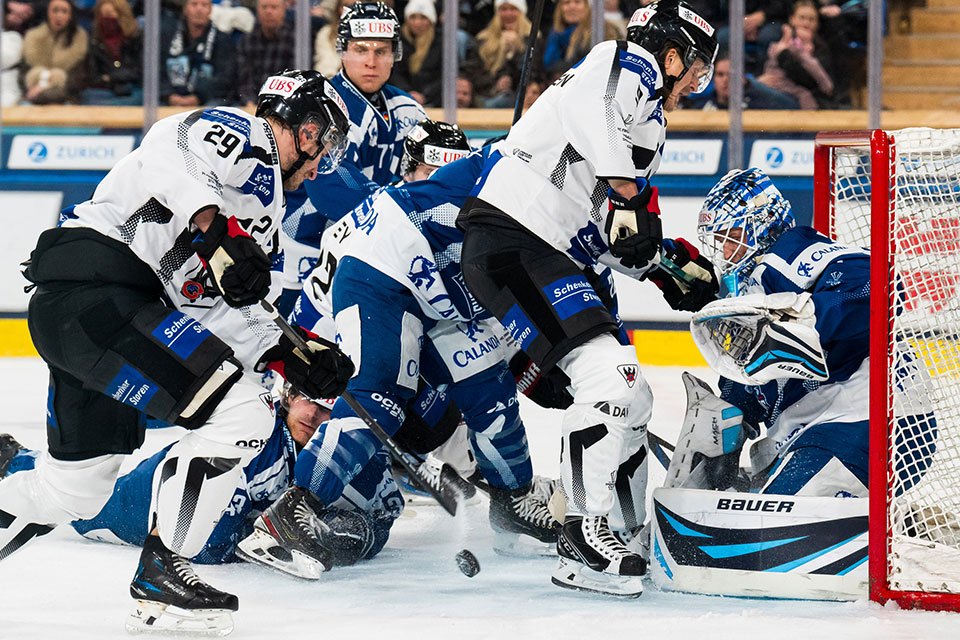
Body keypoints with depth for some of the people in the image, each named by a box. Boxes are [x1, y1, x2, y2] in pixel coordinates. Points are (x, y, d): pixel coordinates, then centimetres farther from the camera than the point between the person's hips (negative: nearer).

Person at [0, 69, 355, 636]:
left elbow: (224, 311, 25)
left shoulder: (264, 210, 28)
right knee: (242, 412, -13)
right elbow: (169, 150, -21)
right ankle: (159, 577, -8)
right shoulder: (246, 139, -1)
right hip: (97, 288, -11)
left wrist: (292, 357, 14)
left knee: (75, 490, 17)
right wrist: (217, 229, -33)